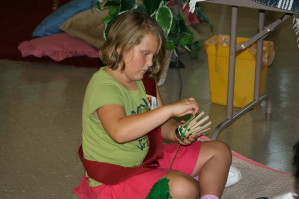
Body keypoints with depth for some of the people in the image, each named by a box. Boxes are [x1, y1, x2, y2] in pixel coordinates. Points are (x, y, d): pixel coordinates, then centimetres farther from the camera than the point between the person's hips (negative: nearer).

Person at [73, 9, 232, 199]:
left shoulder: (144, 81, 4)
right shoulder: (104, 86, -24)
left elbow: (158, 123, 10)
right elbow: (119, 131, -43)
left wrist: (177, 133, -14)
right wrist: (170, 109, -41)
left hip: (147, 158, 10)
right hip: (113, 178, -10)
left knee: (219, 151, 12)